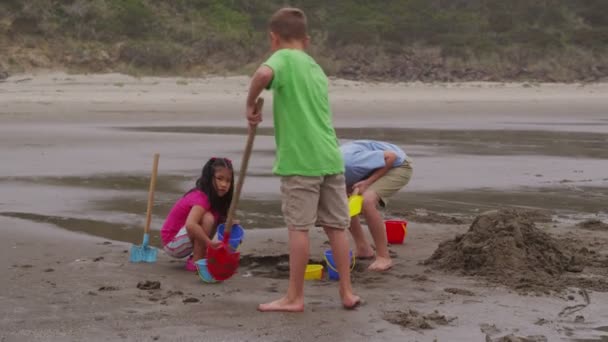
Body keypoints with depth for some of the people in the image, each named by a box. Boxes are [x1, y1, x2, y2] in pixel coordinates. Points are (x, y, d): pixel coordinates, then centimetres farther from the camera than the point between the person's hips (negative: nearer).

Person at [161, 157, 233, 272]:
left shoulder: (215, 198, 2)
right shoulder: (201, 198, -26)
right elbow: (190, 225, -42)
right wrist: (211, 243, -44)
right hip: (172, 244, -9)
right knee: (207, 219, -26)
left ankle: (200, 256, 8)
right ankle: (195, 262, -16)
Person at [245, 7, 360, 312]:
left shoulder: (283, 58, -3)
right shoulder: (316, 68, 21)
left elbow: (264, 73, -27)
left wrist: (250, 105, -13)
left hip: (300, 160, -7)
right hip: (330, 157, 7)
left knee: (299, 228, -1)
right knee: (337, 227, 11)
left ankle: (294, 298, 5)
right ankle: (347, 292, 16)